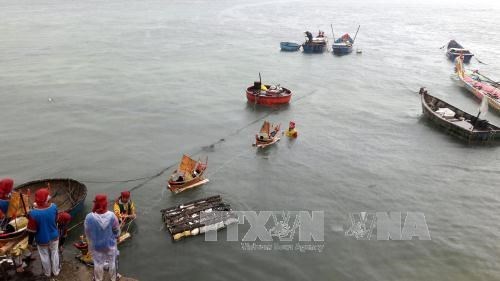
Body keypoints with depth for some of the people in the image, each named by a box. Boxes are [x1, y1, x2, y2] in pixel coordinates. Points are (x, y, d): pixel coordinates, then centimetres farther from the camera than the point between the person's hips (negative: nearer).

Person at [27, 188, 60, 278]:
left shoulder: (33, 213, -31)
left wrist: (30, 242, -4)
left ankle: (47, 273, 44)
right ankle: (55, 271, 43)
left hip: (42, 240, -2)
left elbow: (32, 230, -20)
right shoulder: (54, 207, -21)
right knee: (54, 253, 24)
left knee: (45, 256, 22)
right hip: (54, 237, 2)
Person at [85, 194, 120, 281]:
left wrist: (91, 241, 11)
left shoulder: (89, 217, -24)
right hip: (110, 244, 0)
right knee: (112, 262, 22)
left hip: (96, 245, 0)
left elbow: (87, 232, -9)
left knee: (98, 263, 21)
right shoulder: (111, 215, -24)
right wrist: (117, 237, 11)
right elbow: (117, 230, -11)